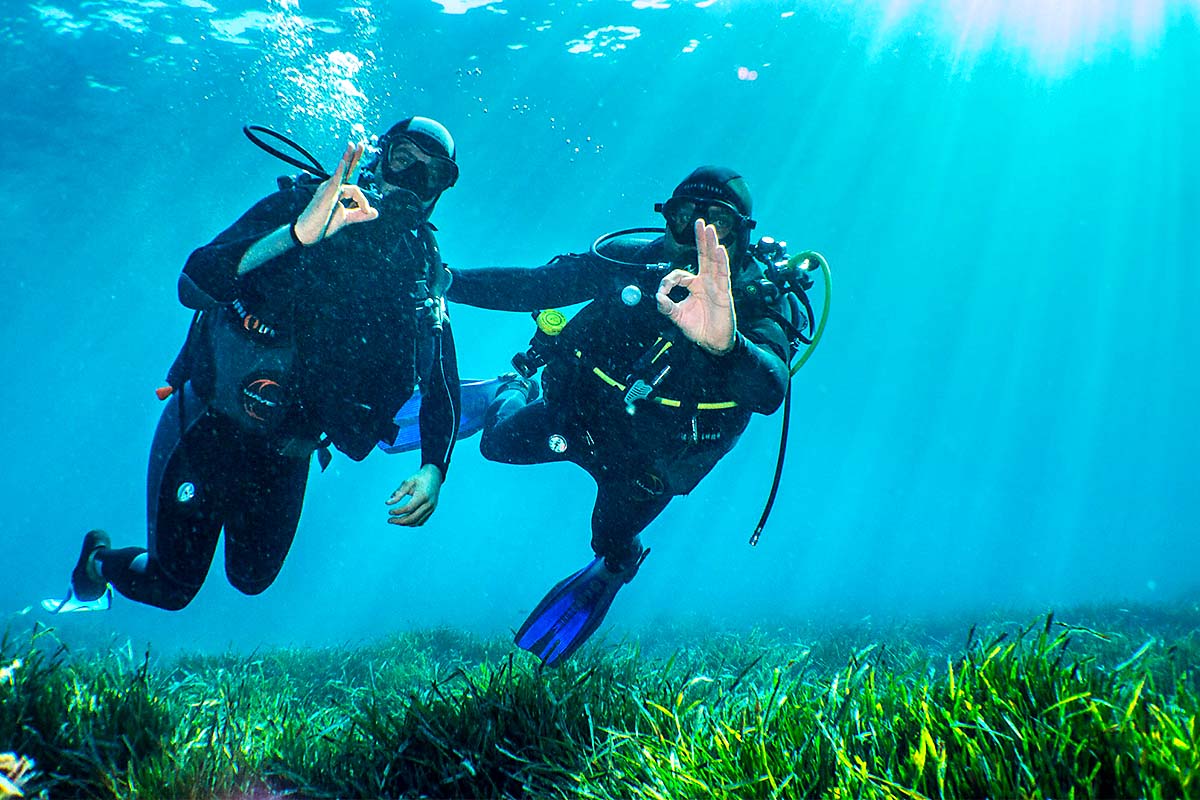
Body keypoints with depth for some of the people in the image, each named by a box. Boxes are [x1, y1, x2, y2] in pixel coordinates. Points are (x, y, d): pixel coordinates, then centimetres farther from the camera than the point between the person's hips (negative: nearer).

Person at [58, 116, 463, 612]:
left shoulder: (423, 276, -3)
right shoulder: (298, 206, -13)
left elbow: (443, 388, -3)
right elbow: (194, 284, -26)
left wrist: (434, 469, -20)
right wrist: (298, 233, -40)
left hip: (286, 454, 4)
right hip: (207, 425, -3)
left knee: (251, 579, 16)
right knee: (171, 588, 5)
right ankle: (97, 559, 40)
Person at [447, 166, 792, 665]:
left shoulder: (754, 301, -29)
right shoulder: (634, 258, -22)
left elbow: (770, 391, -49)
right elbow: (536, 286, -14)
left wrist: (725, 343, -71)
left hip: (654, 454, -2)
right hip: (580, 409, 2)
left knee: (612, 545, 14)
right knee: (499, 444, 12)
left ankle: (614, 568, 55)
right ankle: (514, 393, 50)